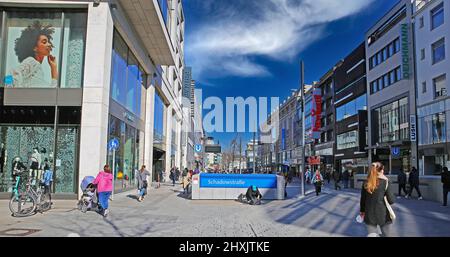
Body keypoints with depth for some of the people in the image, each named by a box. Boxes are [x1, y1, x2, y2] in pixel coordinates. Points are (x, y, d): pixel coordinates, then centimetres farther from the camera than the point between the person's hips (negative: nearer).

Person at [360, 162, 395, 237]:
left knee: (371, 234, 8)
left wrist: (362, 211, 19)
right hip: (382, 214, -2)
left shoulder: (366, 183, -1)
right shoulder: (385, 182, -11)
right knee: (385, 235, 19)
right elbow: (391, 200, -10)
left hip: (369, 214, 2)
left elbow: (362, 199, 6)